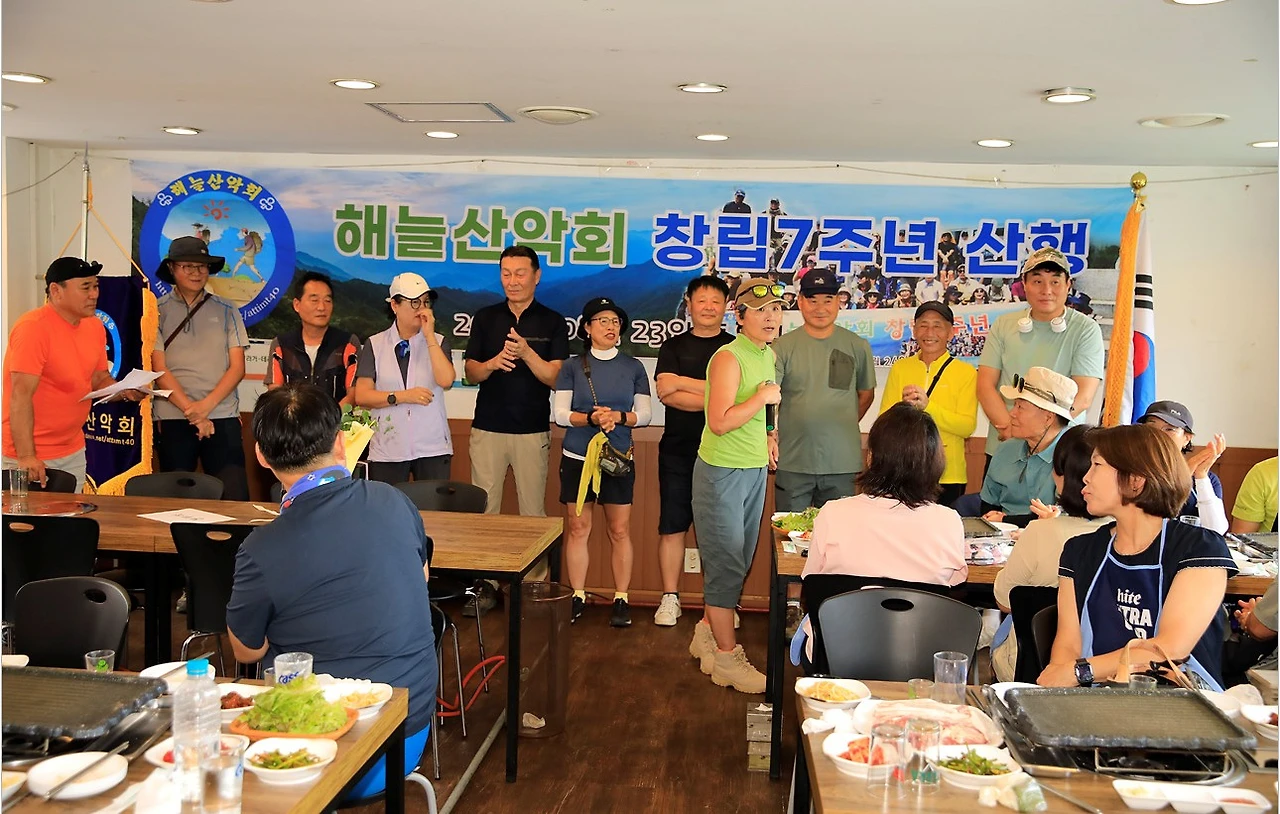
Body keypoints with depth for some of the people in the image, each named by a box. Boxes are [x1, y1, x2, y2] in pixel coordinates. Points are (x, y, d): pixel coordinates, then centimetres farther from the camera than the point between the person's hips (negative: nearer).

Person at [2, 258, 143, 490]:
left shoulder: (95, 326, 4)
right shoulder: (33, 327, -18)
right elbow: (21, 395, -23)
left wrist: (125, 390, -8)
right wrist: (26, 456, -29)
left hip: (73, 451, 7)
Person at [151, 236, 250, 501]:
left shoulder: (226, 311, 9)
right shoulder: (158, 311, 6)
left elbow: (237, 367, 3)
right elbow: (159, 369, -1)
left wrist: (206, 405, -11)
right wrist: (191, 411, -11)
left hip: (223, 418, 0)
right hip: (172, 419, 0)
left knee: (235, 497, -6)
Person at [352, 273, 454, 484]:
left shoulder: (437, 342, 6)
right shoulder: (375, 345, 5)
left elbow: (446, 380, -12)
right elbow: (361, 396, -1)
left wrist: (429, 335, -9)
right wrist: (401, 397, -13)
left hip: (433, 448, 0)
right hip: (387, 450, 0)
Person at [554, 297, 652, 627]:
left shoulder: (633, 367, 5)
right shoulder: (573, 367, 3)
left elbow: (645, 414, 4)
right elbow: (560, 414, -3)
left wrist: (619, 417, -15)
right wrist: (592, 418, -19)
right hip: (577, 459, 0)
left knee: (620, 531, 1)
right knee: (577, 528, 3)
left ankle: (621, 600, 11)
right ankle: (578, 598, 14)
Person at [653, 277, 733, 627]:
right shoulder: (673, 347, 10)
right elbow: (665, 393, -5)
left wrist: (683, 382, -10)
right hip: (678, 450, 1)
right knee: (672, 526, 3)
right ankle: (670, 598, 13)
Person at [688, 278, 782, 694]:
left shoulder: (768, 355, 10)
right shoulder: (728, 358, -18)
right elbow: (720, 422, -26)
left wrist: (768, 436, 13)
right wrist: (762, 398, -20)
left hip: (755, 470, 9)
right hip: (722, 472, -9)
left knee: (738, 562, 16)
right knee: (727, 564, -2)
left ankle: (707, 632, 32)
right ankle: (725, 656, 8)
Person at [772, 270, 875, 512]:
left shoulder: (857, 346, 5)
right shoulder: (783, 346, 0)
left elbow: (866, 394, 17)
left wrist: (843, 428, 10)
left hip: (843, 463, 1)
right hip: (792, 463, -1)